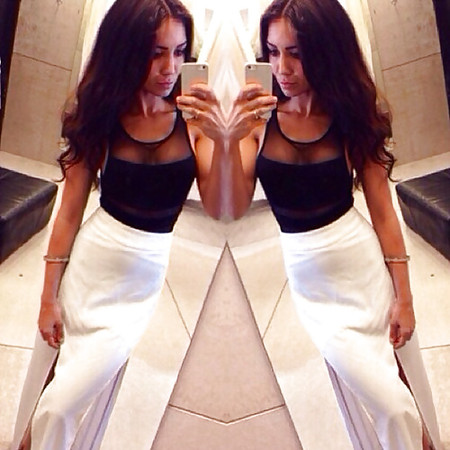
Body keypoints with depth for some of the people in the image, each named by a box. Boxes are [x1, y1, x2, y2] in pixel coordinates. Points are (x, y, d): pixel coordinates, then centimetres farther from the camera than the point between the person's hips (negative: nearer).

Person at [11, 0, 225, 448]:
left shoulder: (193, 118, -9)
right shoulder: (100, 117, -6)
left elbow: (218, 208, -13)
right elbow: (70, 210, -4)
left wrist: (220, 140, -29)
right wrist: (49, 296, -1)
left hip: (148, 281, -1)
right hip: (87, 263, 2)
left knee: (63, 406, 3)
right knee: (43, 387, 19)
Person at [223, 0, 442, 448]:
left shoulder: (354, 117, -5)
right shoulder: (258, 117, -7)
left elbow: (383, 211, -5)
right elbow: (235, 209, -11)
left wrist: (403, 296, -4)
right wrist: (230, 139, -26)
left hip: (367, 266, 1)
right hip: (309, 281, -1)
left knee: (408, 387, 15)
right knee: (389, 405, 1)